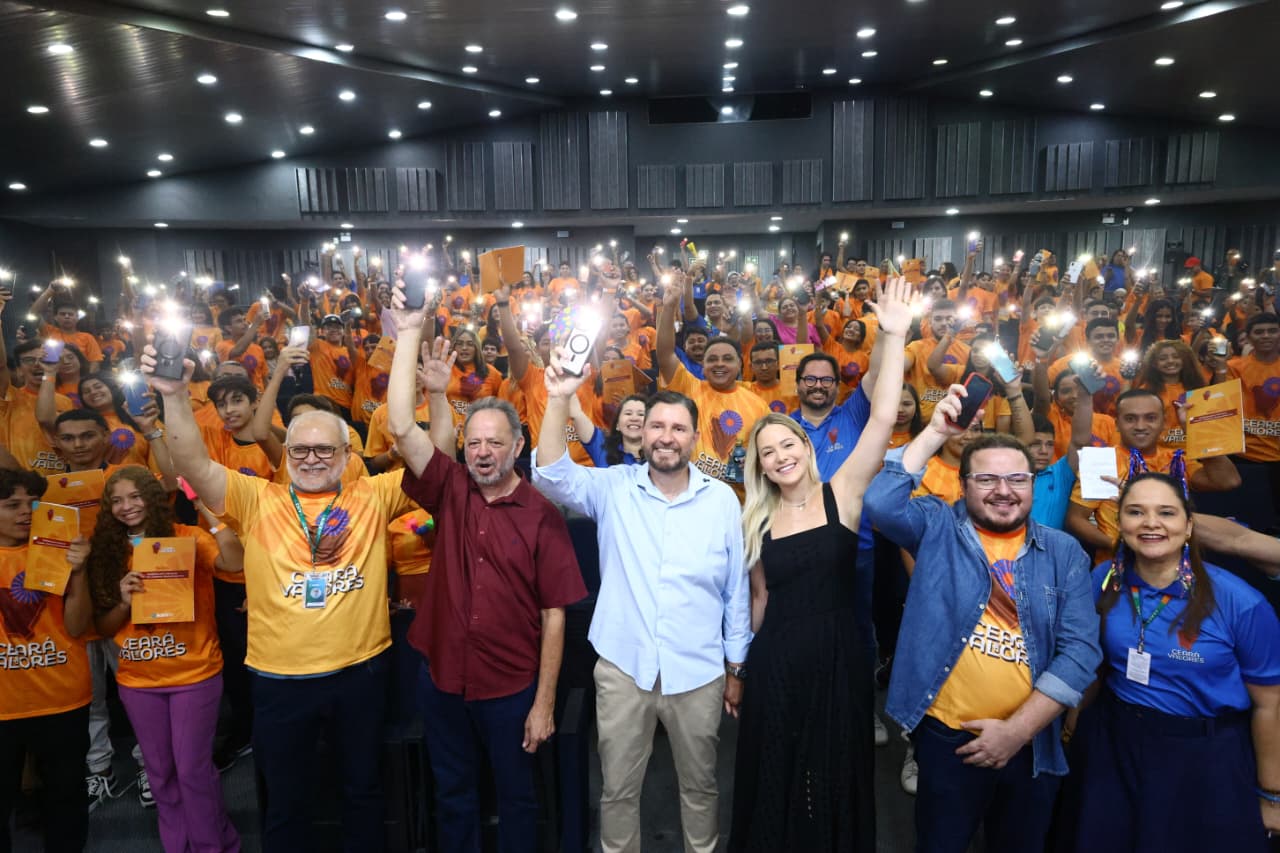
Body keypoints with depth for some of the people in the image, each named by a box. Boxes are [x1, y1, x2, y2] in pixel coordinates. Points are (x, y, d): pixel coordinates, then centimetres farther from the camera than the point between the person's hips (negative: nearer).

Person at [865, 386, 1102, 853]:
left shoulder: (1064, 553, 0)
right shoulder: (938, 528, -3)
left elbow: (1080, 649, -7)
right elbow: (881, 502, -22)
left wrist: (1018, 730, -14)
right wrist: (936, 432, -20)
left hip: (1031, 744, 2)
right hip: (947, 738, -2)